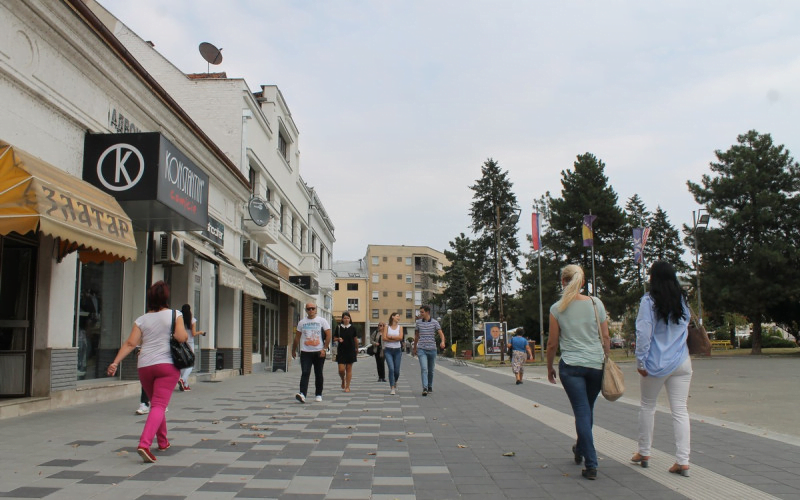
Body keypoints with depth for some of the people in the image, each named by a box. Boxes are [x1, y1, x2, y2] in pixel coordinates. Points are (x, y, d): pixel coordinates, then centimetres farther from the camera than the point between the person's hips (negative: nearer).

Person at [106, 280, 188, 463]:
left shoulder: (141, 320, 8)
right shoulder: (175, 315, 0)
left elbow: (130, 343, -1)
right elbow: (181, 338, -11)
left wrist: (115, 362, -3)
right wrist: (186, 334, 11)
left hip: (145, 366, 4)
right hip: (167, 365, -4)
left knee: (156, 404, 20)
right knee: (159, 405, -8)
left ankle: (163, 442, 31)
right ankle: (144, 444, -25)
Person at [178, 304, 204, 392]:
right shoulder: (192, 320, -7)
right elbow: (193, 334, -9)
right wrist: (200, 332, 9)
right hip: (189, 343, -4)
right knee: (190, 364, 4)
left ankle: (186, 385, 13)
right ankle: (182, 379, -19)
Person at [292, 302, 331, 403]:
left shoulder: (322, 321, 2)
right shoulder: (301, 322, 8)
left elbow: (328, 335, -3)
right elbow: (297, 337, 15)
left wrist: (324, 349, -12)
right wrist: (293, 350, 15)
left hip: (319, 352, 0)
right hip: (305, 352, 1)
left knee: (318, 374, 8)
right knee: (305, 373, -12)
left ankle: (318, 395, 18)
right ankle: (302, 394, -22)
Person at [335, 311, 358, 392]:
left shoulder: (353, 328, 2)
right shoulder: (338, 327, 1)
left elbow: (356, 339, 10)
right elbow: (334, 338, 7)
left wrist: (357, 349, 15)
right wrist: (338, 339, -14)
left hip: (351, 351, 0)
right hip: (341, 350, 0)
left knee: (349, 369, 3)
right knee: (341, 369, -5)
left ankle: (347, 386, 11)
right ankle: (343, 381, 25)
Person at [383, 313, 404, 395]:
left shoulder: (400, 327, 7)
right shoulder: (387, 326, 2)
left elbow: (400, 337, -8)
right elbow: (384, 338, -8)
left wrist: (390, 337, -8)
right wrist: (395, 339, -9)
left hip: (397, 350, 2)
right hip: (388, 350, -2)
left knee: (397, 370, 4)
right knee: (391, 368, -14)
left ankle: (395, 382, 35)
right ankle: (392, 388, -8)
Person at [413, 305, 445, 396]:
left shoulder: (435, 322, -1)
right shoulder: (418, 322, 6)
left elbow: (441, 334, -10)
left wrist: (443, 342, -30)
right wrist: (414, 348, 23)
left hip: (432, 349, 0)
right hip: (421, 349, 0)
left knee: (431, 370, 12)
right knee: (424, 368, -16)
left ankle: (430, 387, 29)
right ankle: (425, 388, -23)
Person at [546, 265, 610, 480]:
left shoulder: (557, 309, -5)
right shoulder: (596, 303, 0)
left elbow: (552, 344, -1)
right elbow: (606, 338, 3)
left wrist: (549, 368, 13)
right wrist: (605, 361, 18)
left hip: (571, 366, -3)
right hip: (596, 364, 3)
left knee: (581, 412, 1)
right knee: (587, 410, 21)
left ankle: (591, 465, -3)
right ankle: (581, 449, 41)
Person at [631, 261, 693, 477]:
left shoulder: (649, 301, -9)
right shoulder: (682, 300, 7)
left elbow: (644, 333, -12)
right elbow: (686, 328, 19)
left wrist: (640, 361, -7)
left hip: (656, 364, -4)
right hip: (681, 362, 4)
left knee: (647, 406, 13)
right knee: (680, 410, 3)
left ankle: (644, 453, 23)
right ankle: (683, 461, -1)